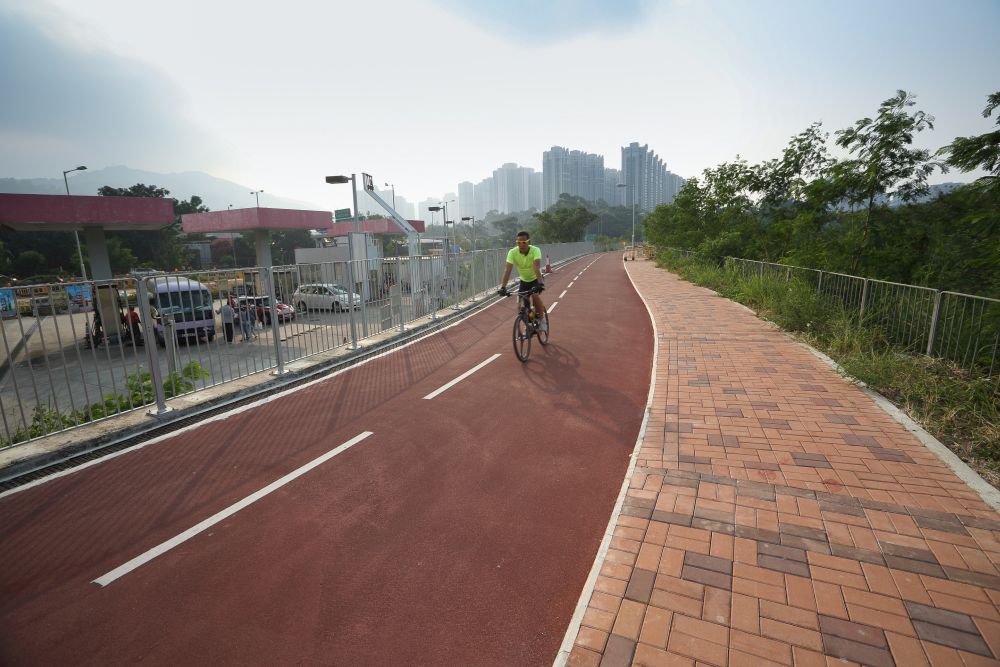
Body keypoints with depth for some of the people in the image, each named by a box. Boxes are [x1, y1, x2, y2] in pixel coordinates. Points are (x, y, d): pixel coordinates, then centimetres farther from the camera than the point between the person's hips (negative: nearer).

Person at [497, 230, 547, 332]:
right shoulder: (512, 252, -23)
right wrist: (503, 286, -43)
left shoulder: (535, 250, -28)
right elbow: (507, 269, -31)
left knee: (535, 296, -29)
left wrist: (541, 283, -56)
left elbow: (537, 267, -42)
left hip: (535, 279, -3)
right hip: (523, 280, 3)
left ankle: (542, 320, -8)